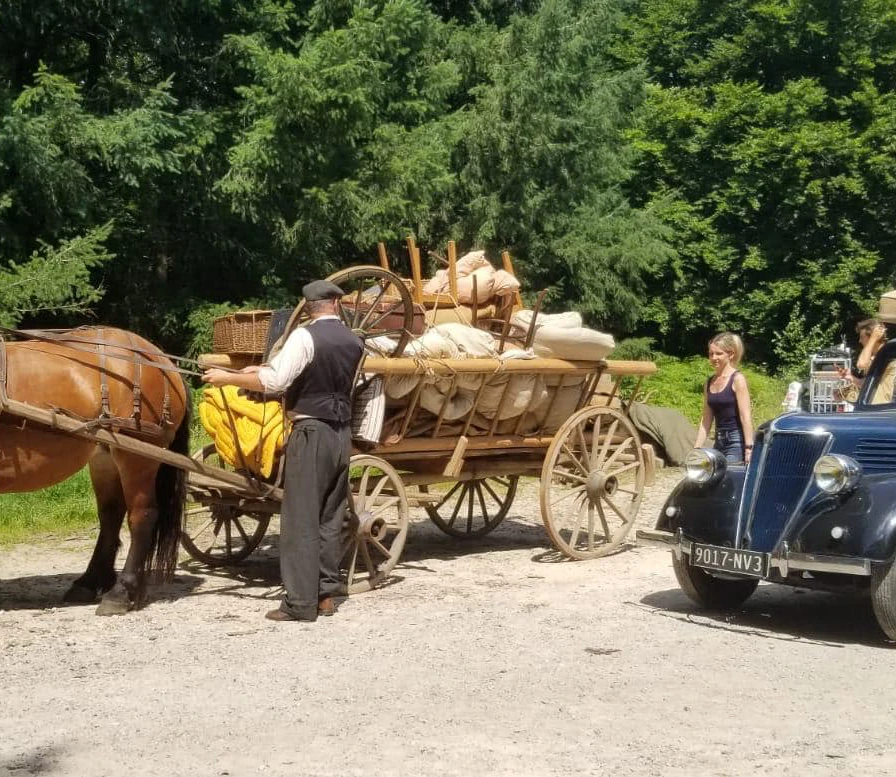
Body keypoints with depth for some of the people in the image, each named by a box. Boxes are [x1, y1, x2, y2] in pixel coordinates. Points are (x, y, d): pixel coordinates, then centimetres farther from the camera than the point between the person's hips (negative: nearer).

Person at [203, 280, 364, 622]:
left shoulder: (305, 337, -11)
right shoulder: (355, 342, 8)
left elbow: (274, 381, -20)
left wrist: (227, 377, -8)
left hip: (311, 431, -6)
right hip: (342, 433, 6)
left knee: (301, 518, -3)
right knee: (331, 516, 12)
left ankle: (300, 602, -3)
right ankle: (326, 594, 16)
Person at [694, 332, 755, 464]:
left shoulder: (737, 379, -5)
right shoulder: (710, 382, 13)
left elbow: (746, 416, -11)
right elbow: (706, 420, 16)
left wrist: (749, 448, -18)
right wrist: (696, 449, 12)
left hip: (737, 442, -7)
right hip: (719, 442, 7)